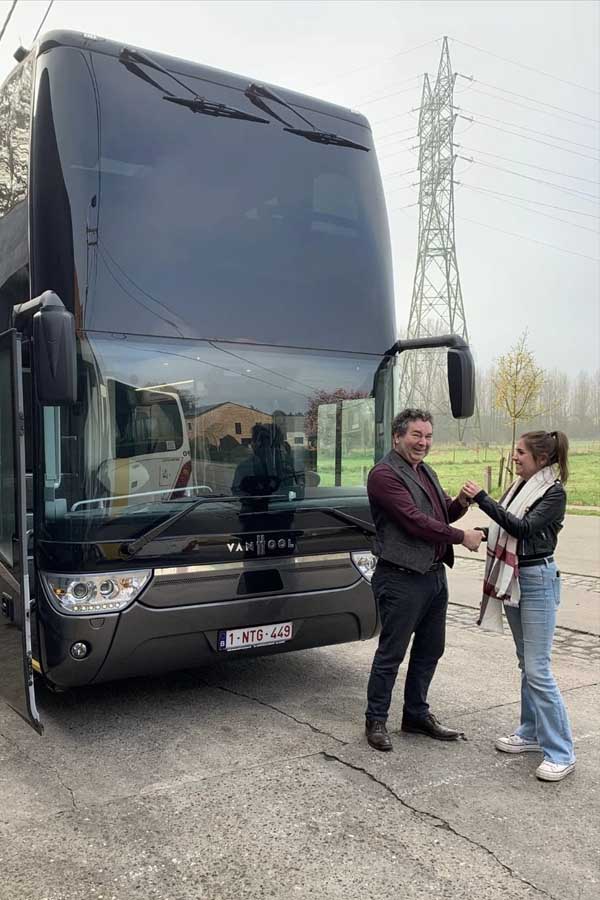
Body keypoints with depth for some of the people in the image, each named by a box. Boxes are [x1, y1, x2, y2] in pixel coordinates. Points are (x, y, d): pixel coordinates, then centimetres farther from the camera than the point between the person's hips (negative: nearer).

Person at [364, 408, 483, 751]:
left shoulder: (426, 472, 16)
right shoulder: (385, 475, -14)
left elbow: (442, 515, 19)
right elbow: (415, 521, -21)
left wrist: (461, 503, -3)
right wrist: (462, 537, -15)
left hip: (435, 575, 9)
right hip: (401, 579, -9)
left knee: (430, 649, 18)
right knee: (391, 654, 3)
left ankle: (417, 714, 34)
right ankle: (376, 720, 19)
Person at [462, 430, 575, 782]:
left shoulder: (554, 493, -11)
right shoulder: (520, 487, 9)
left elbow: (523, 528, -22)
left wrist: (483, 498, -24)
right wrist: (484, 533, -1)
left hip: (538, 581, -8)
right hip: (513, 579, 8)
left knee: (538, 669, -8)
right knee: (526, 664, 15)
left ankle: (561, 753, 0)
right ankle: (531, 733, 27)